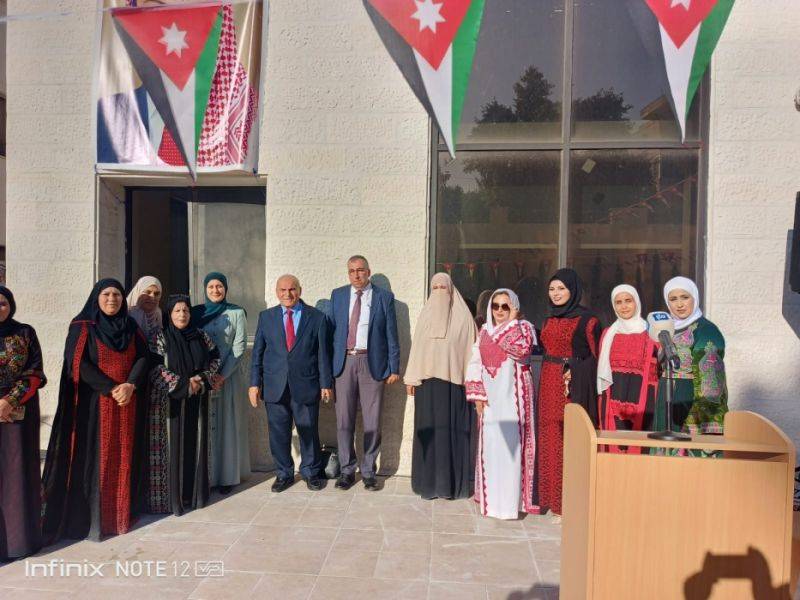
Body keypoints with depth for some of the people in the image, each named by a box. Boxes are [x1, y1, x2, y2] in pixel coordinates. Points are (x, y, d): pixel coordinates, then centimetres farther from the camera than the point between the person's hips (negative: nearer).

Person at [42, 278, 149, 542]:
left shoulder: (131, 326, 8)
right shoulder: (82, 326, -4)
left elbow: (142, 358, 2)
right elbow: (79, 363, -12)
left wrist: (130, 385, -16)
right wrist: (112, 389, -18)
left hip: (129, 404, 4)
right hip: (95, 404, -4)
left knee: (124, 458, 8)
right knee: (95, 458, 0)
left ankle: (123, 511, 19)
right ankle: (92, 518, 9)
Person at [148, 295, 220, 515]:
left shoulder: (200, 336, 5)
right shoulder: (160, 337, -5)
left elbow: (215, 358, 9)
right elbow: (155, 368, -10)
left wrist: (201, 378, -7)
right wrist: (182, 385, -15)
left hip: (196, 401, 3)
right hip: (171, 400, -3)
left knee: (195, 443, 8)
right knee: (173, 444, 0)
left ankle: (195, 492, 19)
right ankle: (172, 495, 10)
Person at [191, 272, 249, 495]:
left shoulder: (236, 313, 1)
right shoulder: (196, 313, 6)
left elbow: (239, 347, -4)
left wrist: (223, 375, -12)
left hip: (230, 374, -2)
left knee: (228, 424, 3)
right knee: (204, 425, 4)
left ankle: (228, 476, 11)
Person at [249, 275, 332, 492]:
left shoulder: (316, 317, 2)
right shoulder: (266, 317, 7)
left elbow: (322, 352, 2)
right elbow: (257, 352, 7)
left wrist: (326, 383, 0)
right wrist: (254, 383, 2)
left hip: (306, 385, -1)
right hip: (275, 386, 2)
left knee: (308, 431, 7)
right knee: (279, 433, 8)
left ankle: (311, 472, 27)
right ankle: (284, 473, 27)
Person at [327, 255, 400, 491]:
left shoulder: (384, 297, 3)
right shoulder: (337, 295, 9)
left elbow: (391, 334, 3)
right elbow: (329, 329, 9)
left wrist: (394, 368, -1)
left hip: (372, 363, -1)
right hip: (344, 362, 2)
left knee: (372, 421, 5)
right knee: (344, 420, 6)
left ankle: (368, 471, 19)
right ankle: (347, 470, 20)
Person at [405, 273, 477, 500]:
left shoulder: (463, 317, 2)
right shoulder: (425, 315, 10)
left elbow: (470, 350, 0)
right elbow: (416, 348, 10)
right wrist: (411, 379, 6)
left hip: (454, 381, -2)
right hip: (427, 381, 2)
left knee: (452, 430, 1)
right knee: (429, 430, 3)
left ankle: (451, 482, 11)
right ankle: (429, 482, 12)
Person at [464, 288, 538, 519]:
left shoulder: (523, 327, 0)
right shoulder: (485, 331, 13)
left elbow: (521, 349, -21)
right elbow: (475, 363, 8)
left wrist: (511, 321, -13)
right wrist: (477, 394, -1)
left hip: (513, 395, -4)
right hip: (489, 395, 4)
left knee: (510, 444, -6)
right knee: (490, 445, 8)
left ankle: (510, 501, 2)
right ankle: (490, 497, 20)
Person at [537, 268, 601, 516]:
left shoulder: (587, 319, -6)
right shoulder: (549, 320, 13)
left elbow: (596, 356, -7)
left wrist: (575, 371, -17)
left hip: (576, 386, -6)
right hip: (549, 384, 6)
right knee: (550, 440, 9)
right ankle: (551, 496, 20)